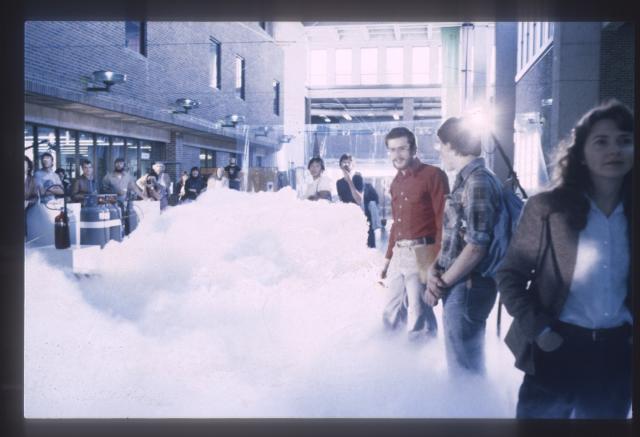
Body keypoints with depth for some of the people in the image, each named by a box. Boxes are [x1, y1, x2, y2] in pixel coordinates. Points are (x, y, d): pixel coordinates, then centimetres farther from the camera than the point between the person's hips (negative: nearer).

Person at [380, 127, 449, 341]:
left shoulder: (433, 175, -7)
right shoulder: (396, 182, 17)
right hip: (399, 254, 8)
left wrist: (437, 261, -17)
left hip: (421, 254, -8)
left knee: (417, 320, -3)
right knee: (391, 315, 15)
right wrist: (388, 256, 22)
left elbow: (443, 221, -11)